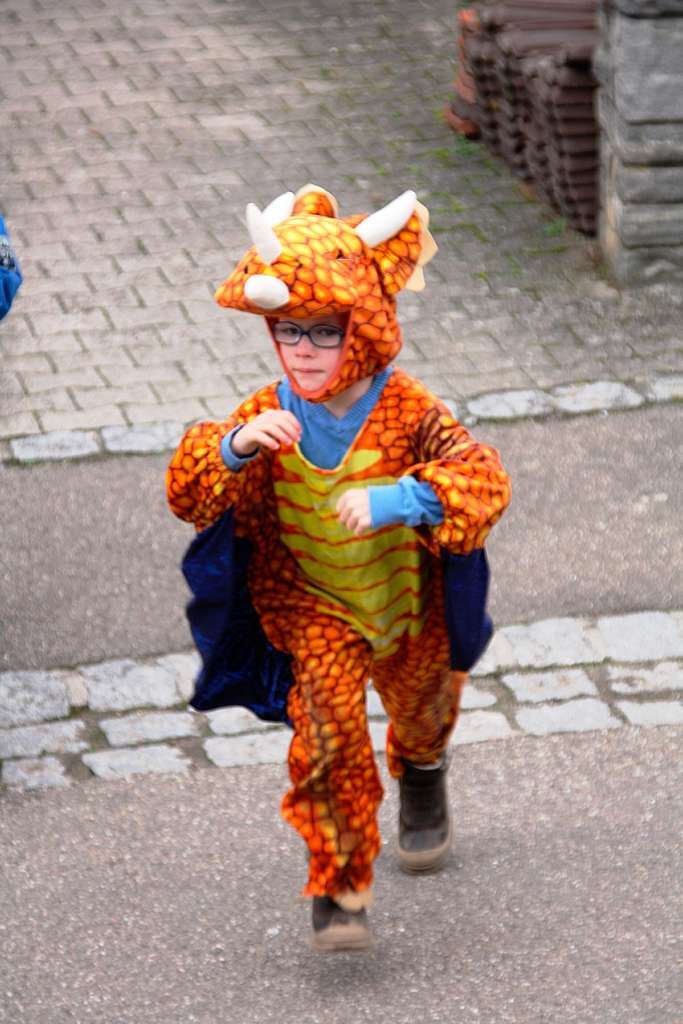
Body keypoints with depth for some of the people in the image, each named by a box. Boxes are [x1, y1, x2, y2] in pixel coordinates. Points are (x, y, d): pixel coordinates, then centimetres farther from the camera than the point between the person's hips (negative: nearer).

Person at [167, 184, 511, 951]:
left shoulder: (409, 414, -22)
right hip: (308, 604, -1)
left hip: (406, 602, 1)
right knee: (328, 721, -21)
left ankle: (422, 779, 64)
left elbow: (482, 479, -33)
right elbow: (187, 494, -18)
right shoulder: (269, 417, -16)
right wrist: (233, 448, -40)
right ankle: (339, 886, -10)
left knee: (421, 704, 26)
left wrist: (396, 499, -48)